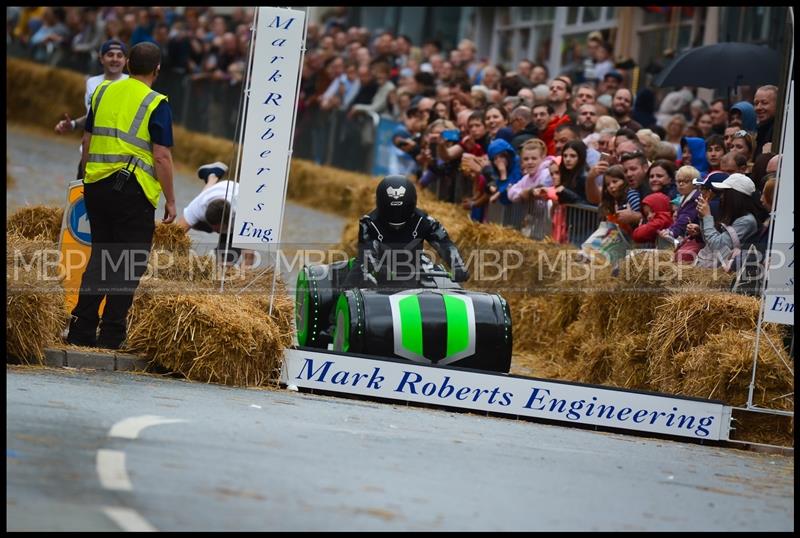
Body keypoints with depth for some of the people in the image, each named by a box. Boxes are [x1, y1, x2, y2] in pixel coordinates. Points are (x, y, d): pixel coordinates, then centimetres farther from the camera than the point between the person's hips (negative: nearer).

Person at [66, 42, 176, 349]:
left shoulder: (103, 92, 9)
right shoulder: (155, 104, -9)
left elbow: (87, 142, 13)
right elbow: (161, 157, -12)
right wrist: (170, 200, -5)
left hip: (96, 185, 6)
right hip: (133, 191, -6)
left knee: (100, 257, 15)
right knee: (130, 264, 3)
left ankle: (81, 330, 12)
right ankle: (111, 334, 0)